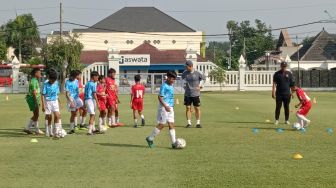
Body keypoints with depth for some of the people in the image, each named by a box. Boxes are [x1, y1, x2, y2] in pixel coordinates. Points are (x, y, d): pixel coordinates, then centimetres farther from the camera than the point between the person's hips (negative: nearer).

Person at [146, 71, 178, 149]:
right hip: (164, 107, -8)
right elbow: (160, 97, -17)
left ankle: (174, 143, 2)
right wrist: (165, 106, -24)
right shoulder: (164, 86, -13)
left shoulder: (171, 86, 14)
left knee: (171, 125, 4)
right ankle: (150, 138, 11)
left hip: (170, 108, 8)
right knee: (161, 125, -3)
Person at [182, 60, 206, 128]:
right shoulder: (185, 73, 1)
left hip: (196, 94, -2)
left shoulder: (197, 73, -7)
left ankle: (198, 123, 13)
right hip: (187, 94, 2)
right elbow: (182, 79, 22)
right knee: (188, 108, 1)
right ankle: (189, 123, 7)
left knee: (197, 108, 3)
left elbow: (204, 79, 7)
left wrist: (200, 86, 3)